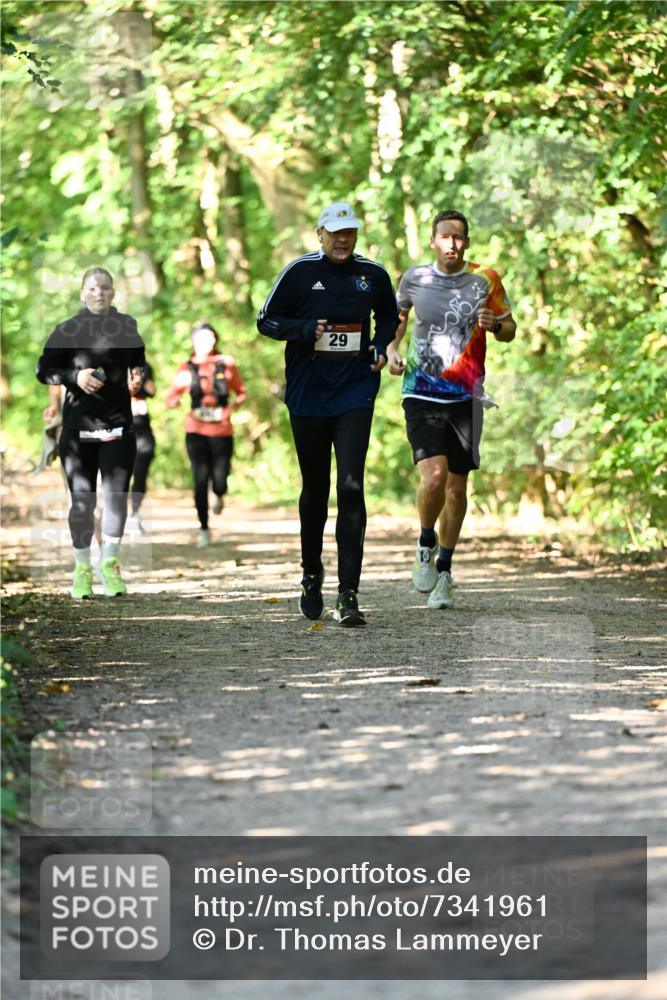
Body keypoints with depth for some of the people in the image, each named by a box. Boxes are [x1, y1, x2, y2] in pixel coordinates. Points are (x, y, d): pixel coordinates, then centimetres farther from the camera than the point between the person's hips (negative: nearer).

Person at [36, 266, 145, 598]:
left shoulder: (127, 325, 9)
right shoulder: (67, 329, 2)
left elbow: (138, 362, 23)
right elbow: (43, 370, 2)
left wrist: (138, 376, 1)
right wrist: (74, 376, -15)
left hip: (118, 424, 1)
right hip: (78, 425, -1)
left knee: (116, 496, -7)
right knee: (82, 499, 2)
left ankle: (109, 564, 10)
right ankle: (82, 568, 16)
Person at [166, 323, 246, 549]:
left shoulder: (227, 365, 3)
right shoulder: (187, 369, 2)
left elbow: (241, 392, 12)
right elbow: (170, 399, 5)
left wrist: (231, 408, -7)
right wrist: (176, 400, -19)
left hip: (222, 431, 0)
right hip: (196, 431, 0)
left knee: (219, 481, -2)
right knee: (200, 481, -6)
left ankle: (219, 496, 38)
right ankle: (204, 530, 6)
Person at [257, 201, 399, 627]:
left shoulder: (373, 274, 4)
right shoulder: (299, 272, -1)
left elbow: (388, 315, 22)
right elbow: (267, 320, 2)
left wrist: (381, 346, 3)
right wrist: (307, 330, -15)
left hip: (355, 394, 0)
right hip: (307, 395, 0)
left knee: (351, 488, -13)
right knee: (314, 490, 12)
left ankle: (349, 595, -14)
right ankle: (312, 574, 35)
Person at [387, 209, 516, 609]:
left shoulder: (486, 280, -1)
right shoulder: (415, 278, 0)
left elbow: (510, 330, 10)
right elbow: (398, 316, 18)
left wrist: (494, 324, -13)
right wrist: (392, 350, 0)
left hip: (466, 397, 1)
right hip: (422, 394, -1)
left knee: (457, 488, 8)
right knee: (434, 476, -20)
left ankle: (444, 570, 26)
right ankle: (426, 543, 9)